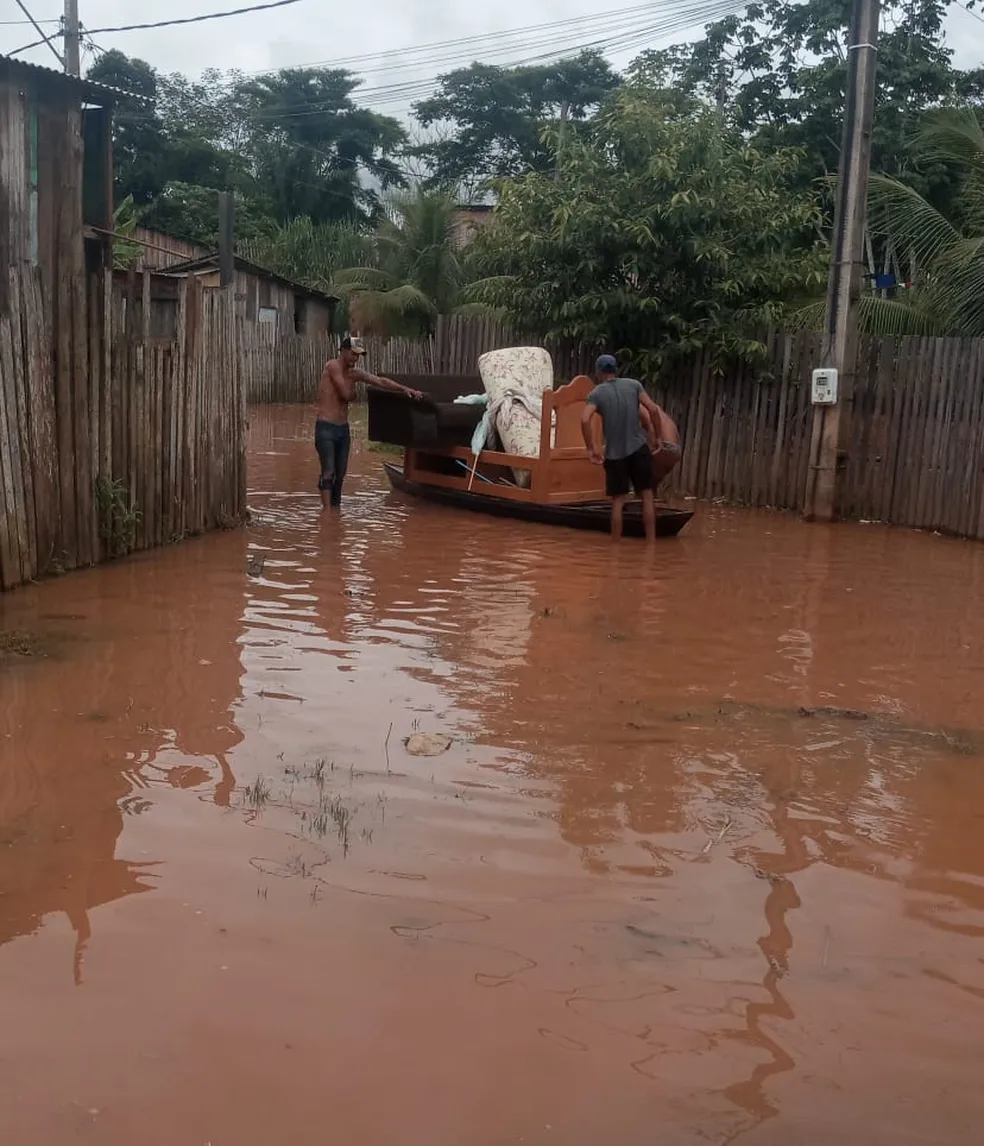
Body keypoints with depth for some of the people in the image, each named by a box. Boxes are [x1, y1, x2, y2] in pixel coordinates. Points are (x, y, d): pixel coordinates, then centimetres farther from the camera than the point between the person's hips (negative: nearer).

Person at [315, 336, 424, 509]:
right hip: (326, 427, -7)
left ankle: (336, 508, 16)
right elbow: (346, 394, -16)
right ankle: (327, 511, -19)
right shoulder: (332, 366, -11)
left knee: (340, 474, 8)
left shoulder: (354, 373, 11)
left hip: (343, 428, 7)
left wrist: (404, 389, -1)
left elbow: (381, 381, 8)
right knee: (329, 472, -16)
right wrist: (354, 390, 7)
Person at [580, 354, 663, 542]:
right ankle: (651, 541, 6)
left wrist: (591, 449, -10)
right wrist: (655, 437, 7)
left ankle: (616, 544, 9)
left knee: (618, 501, 6)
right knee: (647, 496, 8)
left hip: (614, 453, -1)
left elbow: (584, 420, -17)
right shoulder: (633, 385, 5)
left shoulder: (596, 394, -1)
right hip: (639, 448, 1)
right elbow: (653, 410, -4)